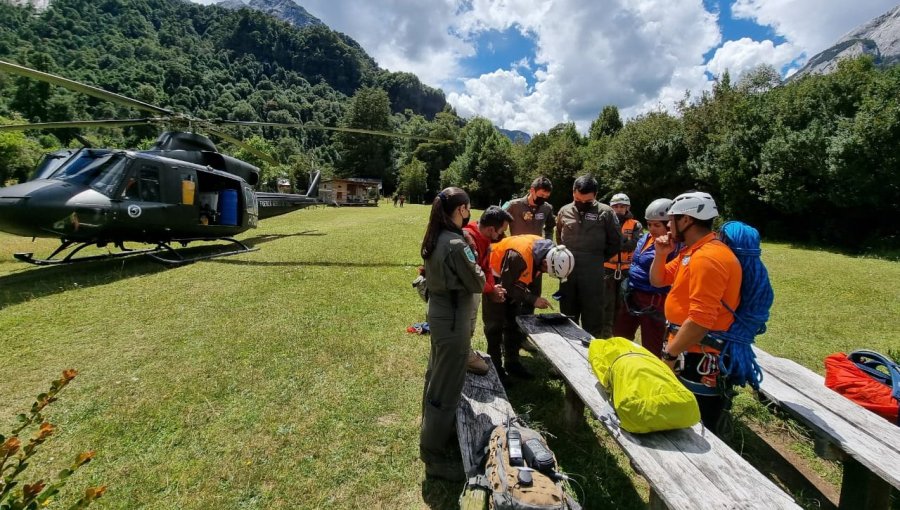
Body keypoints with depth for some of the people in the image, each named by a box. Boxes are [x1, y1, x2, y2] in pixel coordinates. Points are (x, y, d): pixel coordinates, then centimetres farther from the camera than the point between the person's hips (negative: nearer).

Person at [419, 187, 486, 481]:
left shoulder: (434, 240, 3)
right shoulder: (456, 244, -25)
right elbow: (478, 283, -15)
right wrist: (472, 254, 0)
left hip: (438, 315, 10)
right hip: (453, 322, -10)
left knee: (435, 379, 24)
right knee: (446, 388, 4)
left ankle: (433, 435, 45)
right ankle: (435, 455, 21)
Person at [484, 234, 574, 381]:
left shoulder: (548, 251, -14)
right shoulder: (519, 256, -39)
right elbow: (507, 286, -29)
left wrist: (534, 299, 2)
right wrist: (533, 299, -31)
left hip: (512, 279, 8)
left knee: (514, 321, 10)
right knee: (495, 324, -6)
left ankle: (512, 362, 22)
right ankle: (495, 367, 5)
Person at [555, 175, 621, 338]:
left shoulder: (605, 212, -4)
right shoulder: (564, 211, 5)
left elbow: (615, 242, 4)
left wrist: (598, 259, 4)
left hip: (592, 273, -3)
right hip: (567, 271, 3)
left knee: (593, 318, 5)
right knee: (567, 317, 15)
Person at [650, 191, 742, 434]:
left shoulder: (707, 258, -23)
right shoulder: (692, 252, 10)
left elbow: (700, 321, -29)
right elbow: (658, 281, 21)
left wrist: (670, 355, -18)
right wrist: (661, 254, 2)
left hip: (699, 360, -10)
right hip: (688, 354, 10)